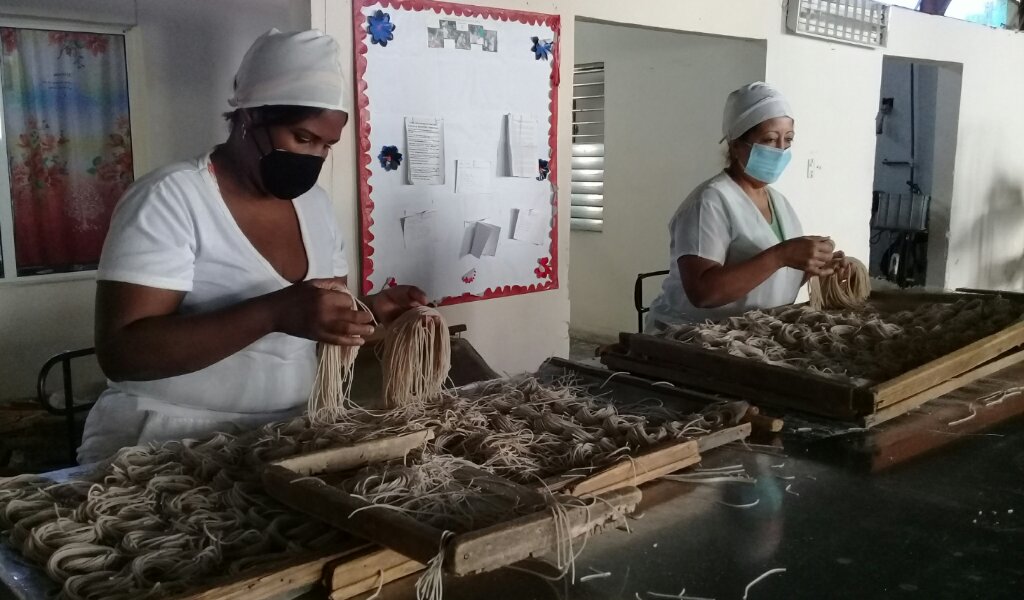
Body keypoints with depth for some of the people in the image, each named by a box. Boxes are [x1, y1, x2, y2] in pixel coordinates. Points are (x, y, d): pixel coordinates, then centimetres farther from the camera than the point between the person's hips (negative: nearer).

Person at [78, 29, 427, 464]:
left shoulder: (315, 203, 10)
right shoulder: (169, 199, -11)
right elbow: (120, 351, -20)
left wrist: (368, 312, -3)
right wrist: (274, 313, -29)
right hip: (168, 446, -7)